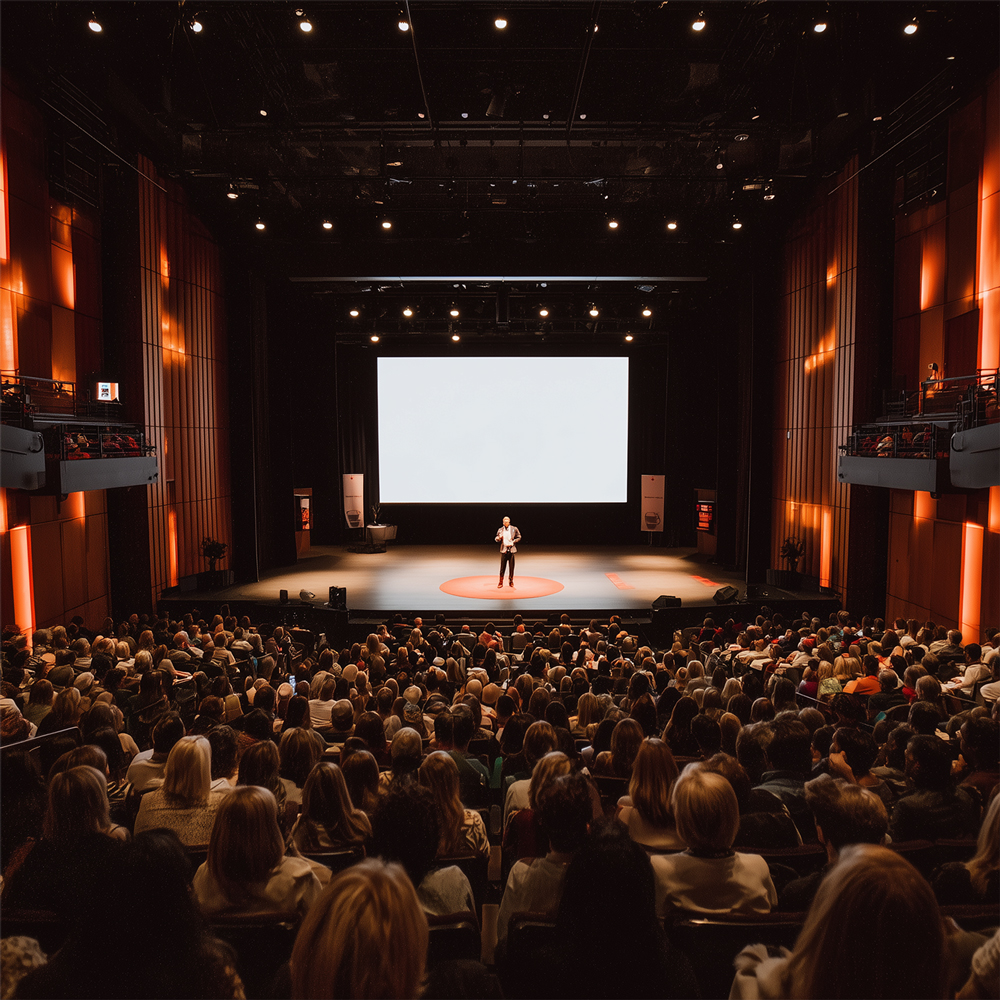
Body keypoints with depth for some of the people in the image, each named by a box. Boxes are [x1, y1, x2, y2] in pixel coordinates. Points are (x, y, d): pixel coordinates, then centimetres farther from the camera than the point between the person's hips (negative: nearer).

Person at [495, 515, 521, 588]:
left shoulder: (514, 529, 1)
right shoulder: (500, 530, 5)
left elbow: (519, 537, 6)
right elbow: (497, 539, 11)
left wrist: (513, 542, -8)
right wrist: (499, 538, -13)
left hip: (512, 549, 0)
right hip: (503, 550, 0)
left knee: (512, 566, 5)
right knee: (502, 566, 0)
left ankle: (511, 581, 19)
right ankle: (501, 582, 8)